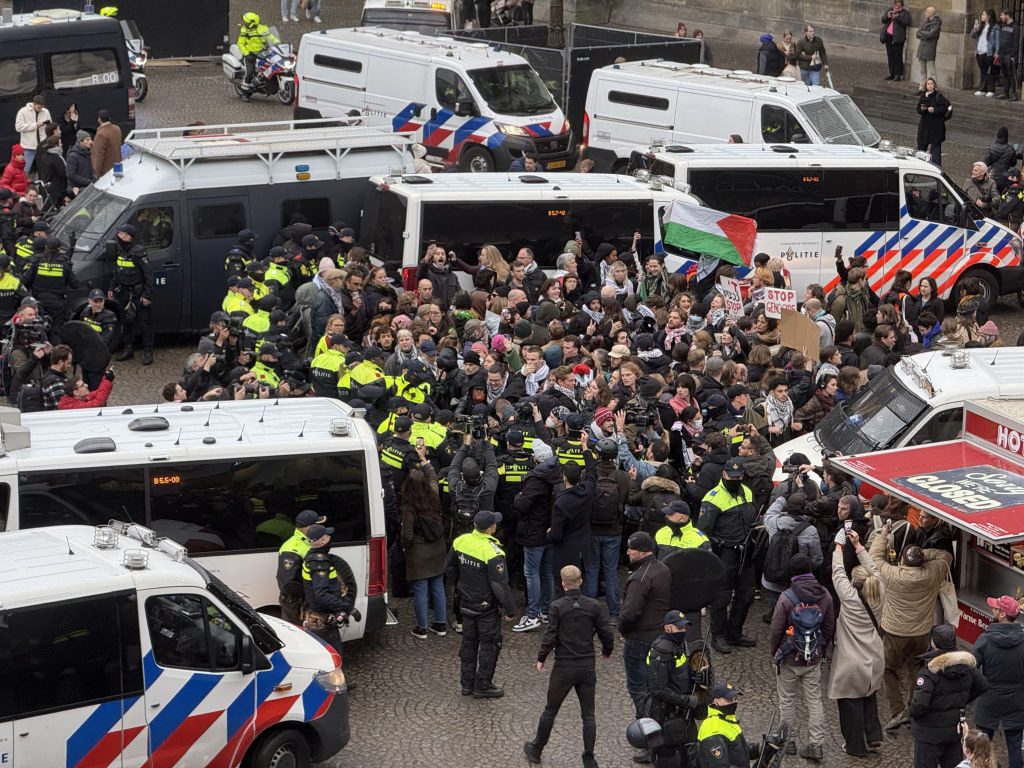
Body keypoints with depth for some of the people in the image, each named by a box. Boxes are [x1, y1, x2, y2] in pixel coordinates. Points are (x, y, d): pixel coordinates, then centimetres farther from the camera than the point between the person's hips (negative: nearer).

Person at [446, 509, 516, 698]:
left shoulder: (461, 541, -4)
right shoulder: (492, 552, -26)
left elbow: (450, 569, 11)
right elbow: (499, 584, -24)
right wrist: (510, 609, -14)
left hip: (466, 602, 7)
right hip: (487, 606, -7)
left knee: (469, 640, 18)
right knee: (489, 642, 7)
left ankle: (467, 682, 27)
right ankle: (482, 686, 12)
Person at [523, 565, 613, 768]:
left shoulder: (557, 607, -12)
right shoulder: (594, 606, -4)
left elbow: (550, 637, -13)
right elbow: (606, 633, 0)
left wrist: (541, 659, 3)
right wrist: (607, 651, 20)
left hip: (564, 667, -2)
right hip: (587, 667, 2)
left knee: (550, 711, 13)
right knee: (588, 714, 8)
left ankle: (536, 750, 27)